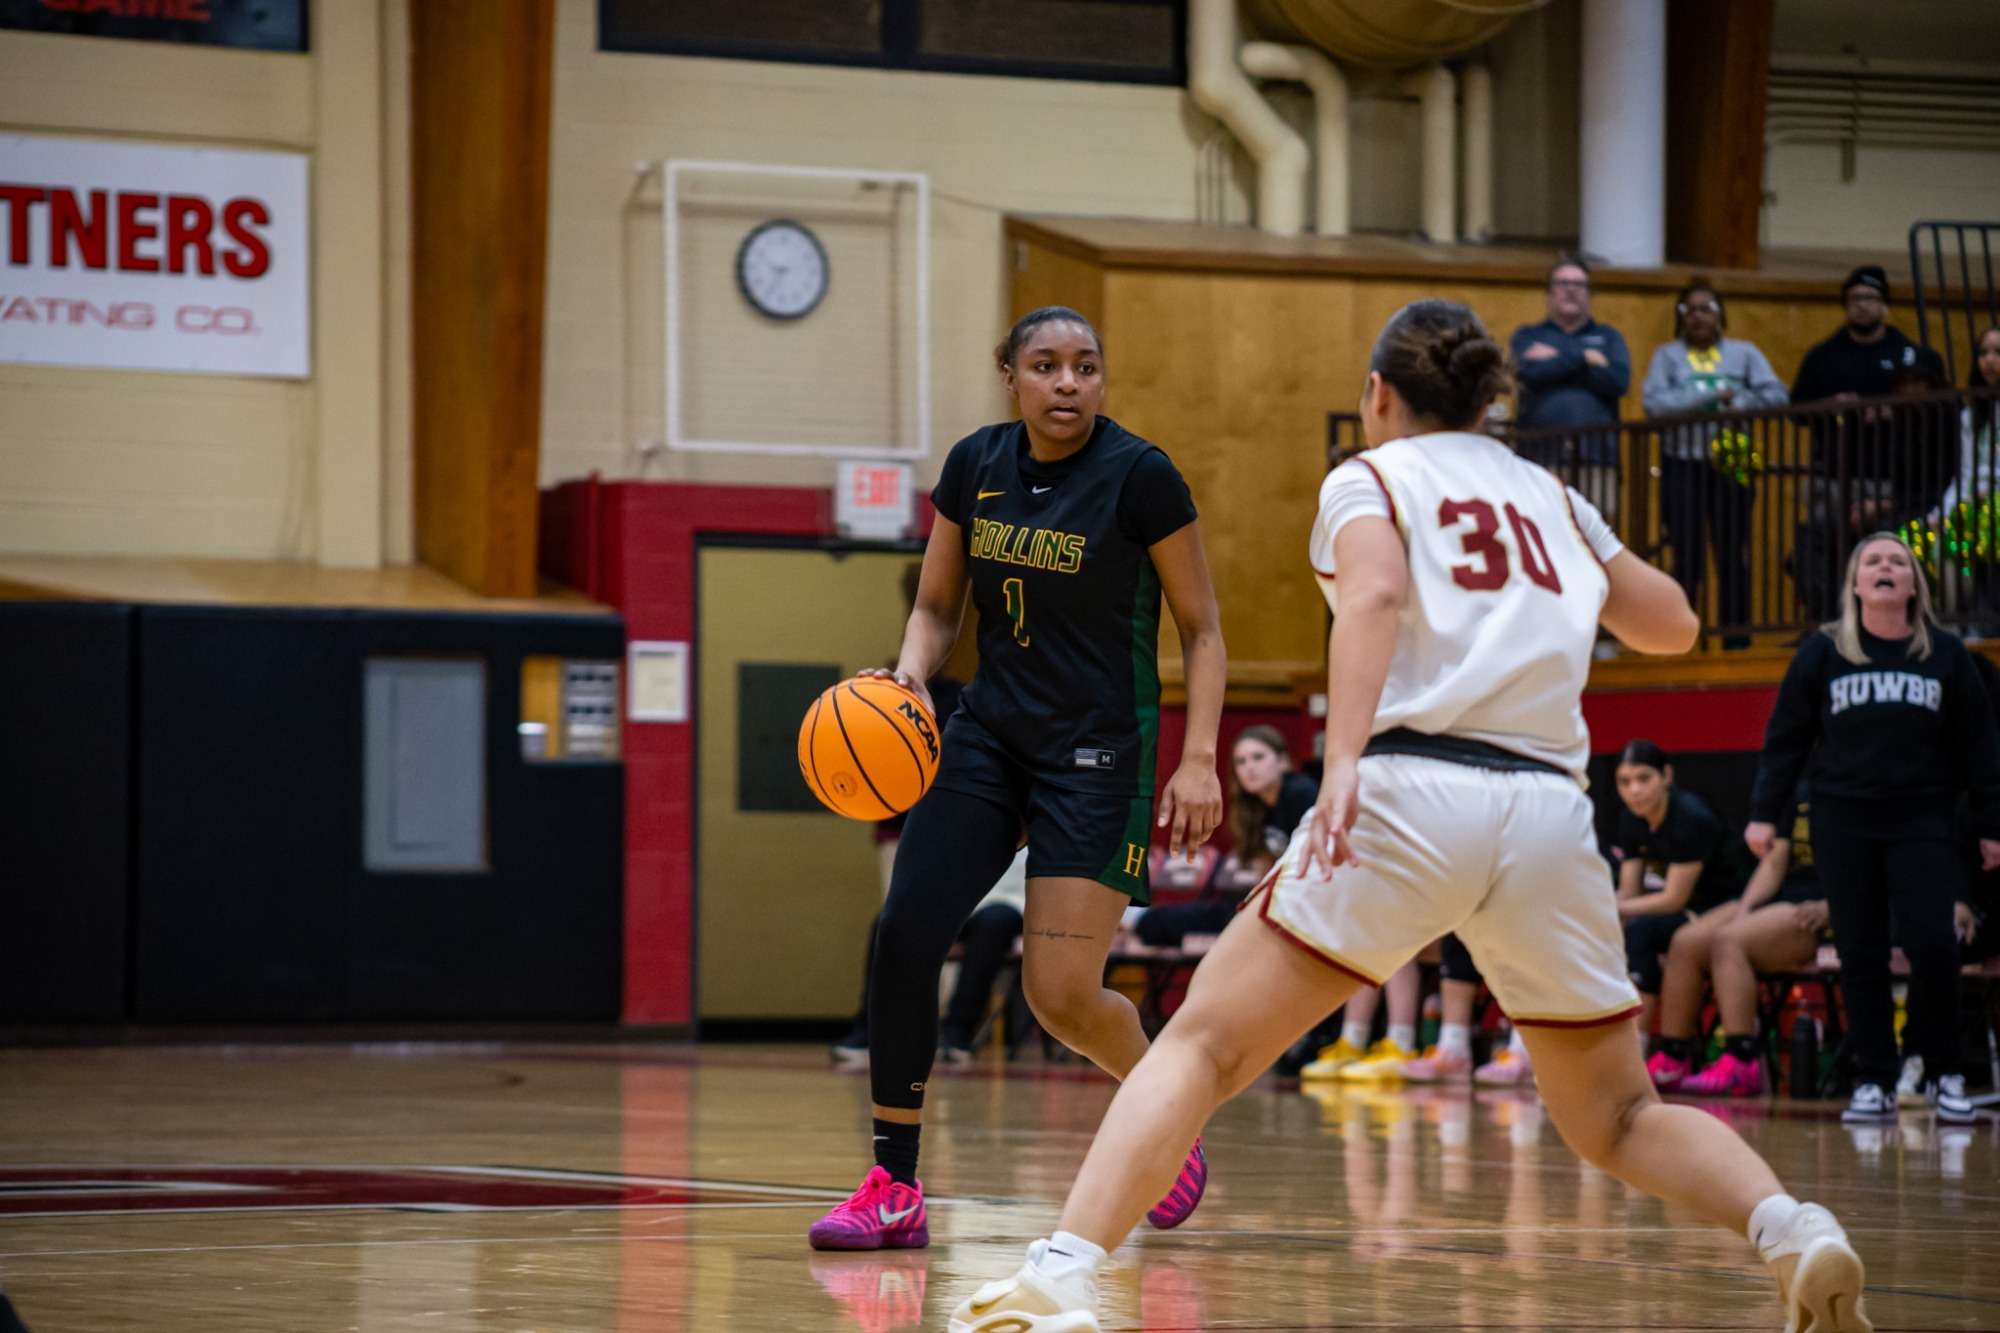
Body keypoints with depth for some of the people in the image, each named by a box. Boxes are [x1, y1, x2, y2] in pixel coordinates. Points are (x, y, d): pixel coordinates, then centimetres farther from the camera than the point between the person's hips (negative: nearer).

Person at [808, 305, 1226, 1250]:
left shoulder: (1139, 476, -11)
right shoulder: (975, 466, 2)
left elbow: (1201, 629, -4)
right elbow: (938, 607, 13)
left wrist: (1199, 761, -14)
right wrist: (909, 677, -8)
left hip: (1099, 749, -4)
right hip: (989, 734, 5)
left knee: (1061, 994, -10)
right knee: (905, 935, -13)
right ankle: (894, 1190, -5)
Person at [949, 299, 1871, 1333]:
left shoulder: (1370, 479, 12)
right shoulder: (1549, 495, 25)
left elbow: (1376, 590, -10)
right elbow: (1673, 625, 33)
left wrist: (1343, 757, -23)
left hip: (1412, 790, -4)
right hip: (1549, 810, 4)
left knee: (1202, 1048, 0)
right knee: (1615, 1117, 17)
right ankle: (1795, 1231, -9)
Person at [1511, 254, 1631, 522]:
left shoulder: (1608, 337, 21)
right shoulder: (1528, 336, 19)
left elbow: (1619, 380, 1)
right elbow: (1531, 373, -3)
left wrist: (1558, 359, 2)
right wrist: (1585, 358, 1)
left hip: (1597, 453, 1)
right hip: (1543, 452, -1)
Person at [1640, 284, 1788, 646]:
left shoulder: (1743, 353, 13)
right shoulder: (1668, 355, 10)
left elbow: (1776, 395, 2)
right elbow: (1654, 402, -7)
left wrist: (1737, 405, -13)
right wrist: (1711, 398, -10)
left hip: (1730, 466, 1)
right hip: (1682, 465, -1)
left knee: (1732, 555, -3)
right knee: (1687, 558, -3)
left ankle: (1737, 640, 0)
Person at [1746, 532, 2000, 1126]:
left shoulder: (1945, 654, 7)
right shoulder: (1821, 654, 5)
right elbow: (1785, 738, 7)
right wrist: (1764, 811, -1)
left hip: (1922, 821, -1)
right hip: (1843, 822, 1)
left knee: (1931, 944, -12)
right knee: (1860, 955, 0)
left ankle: (1943, 1073, 4)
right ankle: (1875, 1083, 5)